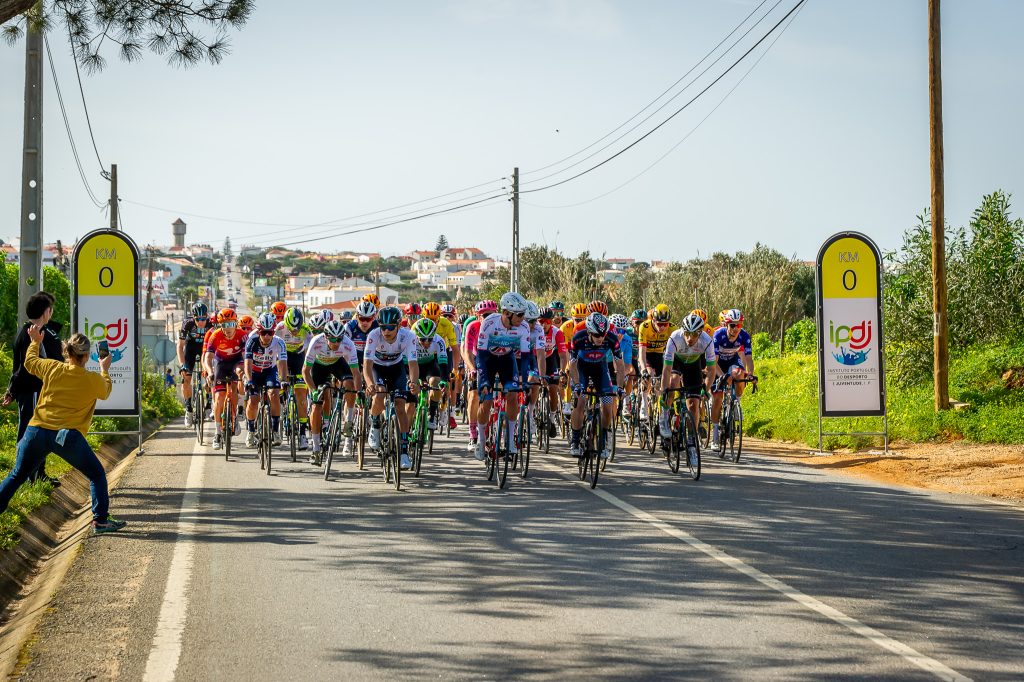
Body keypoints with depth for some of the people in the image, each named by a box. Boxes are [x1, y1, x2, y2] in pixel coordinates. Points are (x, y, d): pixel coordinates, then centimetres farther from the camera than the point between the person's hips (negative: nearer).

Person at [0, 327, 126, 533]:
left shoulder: (52, 367, 3)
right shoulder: (94, 380, -4)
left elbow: (30, 362, 24)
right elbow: (105, 392, 20)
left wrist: (35, 342, 41)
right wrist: (104, 370, 37)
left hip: (37, 431, 3)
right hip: (68, 436, -3)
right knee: (97, 475, 13)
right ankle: (100, 520, 8)